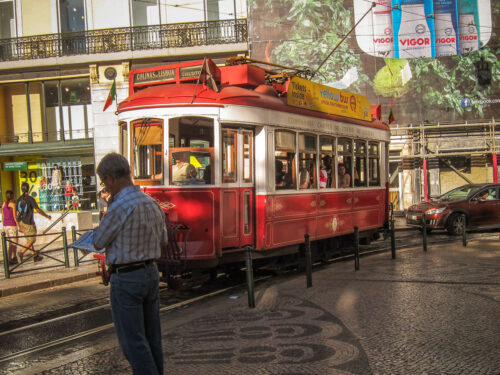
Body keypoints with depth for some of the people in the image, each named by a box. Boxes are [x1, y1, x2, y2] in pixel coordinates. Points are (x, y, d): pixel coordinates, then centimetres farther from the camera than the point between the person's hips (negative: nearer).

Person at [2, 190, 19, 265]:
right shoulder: (13, 204, -13)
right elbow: (15, 217, -15)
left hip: (6, 226, 7)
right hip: (12, 226, -7)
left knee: (11, 242, 17)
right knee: (13, 243, 0)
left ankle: (15, 257, 22)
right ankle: (9, 260, -2)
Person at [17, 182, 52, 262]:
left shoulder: (19, 199, 7)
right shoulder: (30, 199, -13)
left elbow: (18, 213, 11)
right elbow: (38, 210, -14)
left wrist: (20, 226, 18)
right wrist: (47, 216, 1)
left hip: (21, 222, 7)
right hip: (28, 223, -7)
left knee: (29, 240, 12)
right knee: (32, 240, 0)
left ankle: (35, 256, 15)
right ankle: (21, 253, -13)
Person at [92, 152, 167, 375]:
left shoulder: (119, 207, -20)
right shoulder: (152, 204, 4)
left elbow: (98, 243, -8)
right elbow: (162, 241, 15)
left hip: (126, 279, -8)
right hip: (151, 273, 8)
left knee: (133, 342, 1)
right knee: (151, 338, 16)